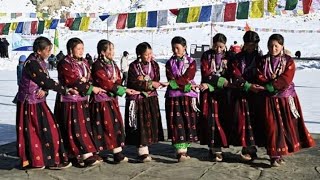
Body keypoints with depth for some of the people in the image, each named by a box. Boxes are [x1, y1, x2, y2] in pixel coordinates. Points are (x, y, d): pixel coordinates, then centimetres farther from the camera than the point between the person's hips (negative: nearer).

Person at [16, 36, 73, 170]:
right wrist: (66, 90, -14)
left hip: (37, 101, 8)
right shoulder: (32, 64, -21)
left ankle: (35, 159, 23)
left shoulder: (39, 61, 7)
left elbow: (46, 80, 5)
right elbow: (47, 82, -21)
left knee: (35, 131, 13)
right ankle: (53, 160, 6)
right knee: (46, 130, -3)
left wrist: (44, 90, -16)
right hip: (30, 103, -8)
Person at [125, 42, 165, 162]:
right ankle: (142, 152, 3)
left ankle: (144, 149, 16)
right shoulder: (133, 66, -7)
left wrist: (144, 81, -16)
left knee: (151, 123, 5)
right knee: (140, 125, -4)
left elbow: (156, 82, -1)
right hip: (136, 100, -4)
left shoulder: (154, 65, 5)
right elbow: (133, 84, -16)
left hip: (151, 99, 4)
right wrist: (149, 83, -18)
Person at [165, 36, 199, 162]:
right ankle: (180, 152, -8)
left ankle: (184, 149, 14)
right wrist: (187, 86, -12)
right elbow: (171, 80, -4)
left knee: (188, 123, 2)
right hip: (173, 97, 0)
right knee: (176, 123, -7)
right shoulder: (169, 63, 9)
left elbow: (187, 78, -9)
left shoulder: (191, 62, 6)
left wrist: (175, 82, -13)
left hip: (188, 97, 0)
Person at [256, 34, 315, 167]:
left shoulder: (289, 61, -1)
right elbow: (259, 78, -2)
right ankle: (275, 155, 1)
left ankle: (281, 152, 19)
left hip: (286, 98, 0)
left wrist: (270, 86, -20)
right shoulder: (263, 61, 6)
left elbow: (286, 80, -13)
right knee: (272, 126, -4)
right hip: (269, 99, 0)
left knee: (288, 125, 4)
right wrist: (270, 81, -18)